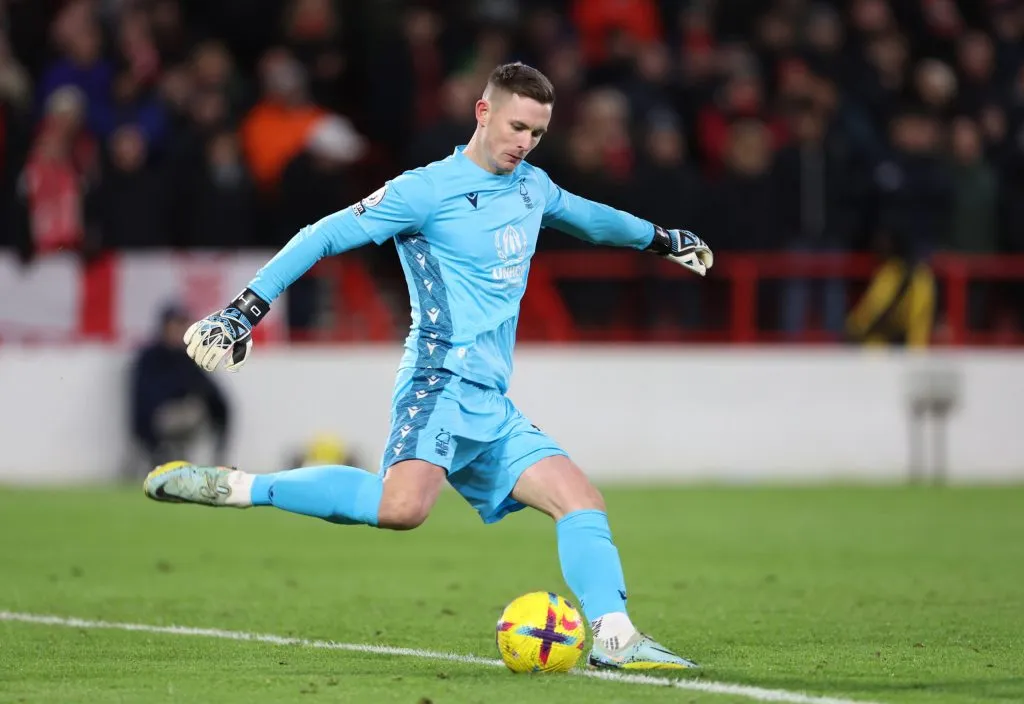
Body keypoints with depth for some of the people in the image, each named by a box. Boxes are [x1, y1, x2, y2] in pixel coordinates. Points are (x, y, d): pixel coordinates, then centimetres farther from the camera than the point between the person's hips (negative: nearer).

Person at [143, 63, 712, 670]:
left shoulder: (532, 186, 18)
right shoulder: (427, 189, -5)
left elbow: (586, 215, 40)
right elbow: (325, 236, -5)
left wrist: (660, 239, 56)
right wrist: (248, 308, -11)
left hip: (492, 406, 8)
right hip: (443, 380, -8)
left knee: (582, 499, -2)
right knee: (403, 506, -32)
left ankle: (613, 637, -2)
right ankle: (231, 488, -25)